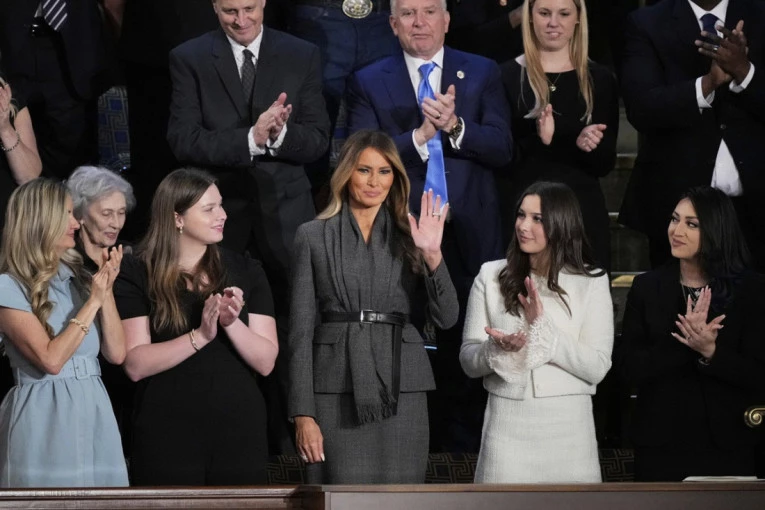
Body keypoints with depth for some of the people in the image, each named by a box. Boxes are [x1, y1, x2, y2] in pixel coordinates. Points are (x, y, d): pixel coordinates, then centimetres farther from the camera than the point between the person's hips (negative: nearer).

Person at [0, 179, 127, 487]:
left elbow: (116, 353, 7)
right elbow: (51, 360, -16)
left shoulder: (78, 277, 13)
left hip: (94, 411, 6)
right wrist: (93, 302, -13)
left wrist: (106, 291, -3)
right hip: (45, 417, -6)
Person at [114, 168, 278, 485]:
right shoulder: (138, 275, -2)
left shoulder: (245, 272, 8)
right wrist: (199, 335, -21)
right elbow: (135, 365, -11)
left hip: (240, 432, 3)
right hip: (167, 435, -3)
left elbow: (266, 362, 1)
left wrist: (232, 323, -16)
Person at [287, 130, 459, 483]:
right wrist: (302, 414, -4)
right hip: (337, 394, -1)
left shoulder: (409, 235, 10)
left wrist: (433, 254, -13)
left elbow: (446, 317, 2)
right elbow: (301, 331, 3)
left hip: (401, 393, 1)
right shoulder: (314, 236, 6)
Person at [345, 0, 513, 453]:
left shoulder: (482, 73, 7)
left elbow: (502, 148, -2)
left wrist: (455, 127, -18)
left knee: (466, 357, 6)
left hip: (468, 238, 1)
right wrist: (421, 135, -20)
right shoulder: (369, 83, 4)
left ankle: (462, 449, 16)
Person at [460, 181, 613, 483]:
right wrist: (498, 348, -16)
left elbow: (597, 368, -5)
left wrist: (543, 328, -14)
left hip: (568, 427, 0)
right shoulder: (491, 276, 6)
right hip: (507, 424, 0)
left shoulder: (591, 282, 3)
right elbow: (468, 361, 5)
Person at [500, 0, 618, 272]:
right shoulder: (508, 76, 0)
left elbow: (605, 164, 7)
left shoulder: (600, 79, 7)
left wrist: (586, 144, -15)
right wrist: (538, 141, -20)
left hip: (583, 212, 2)